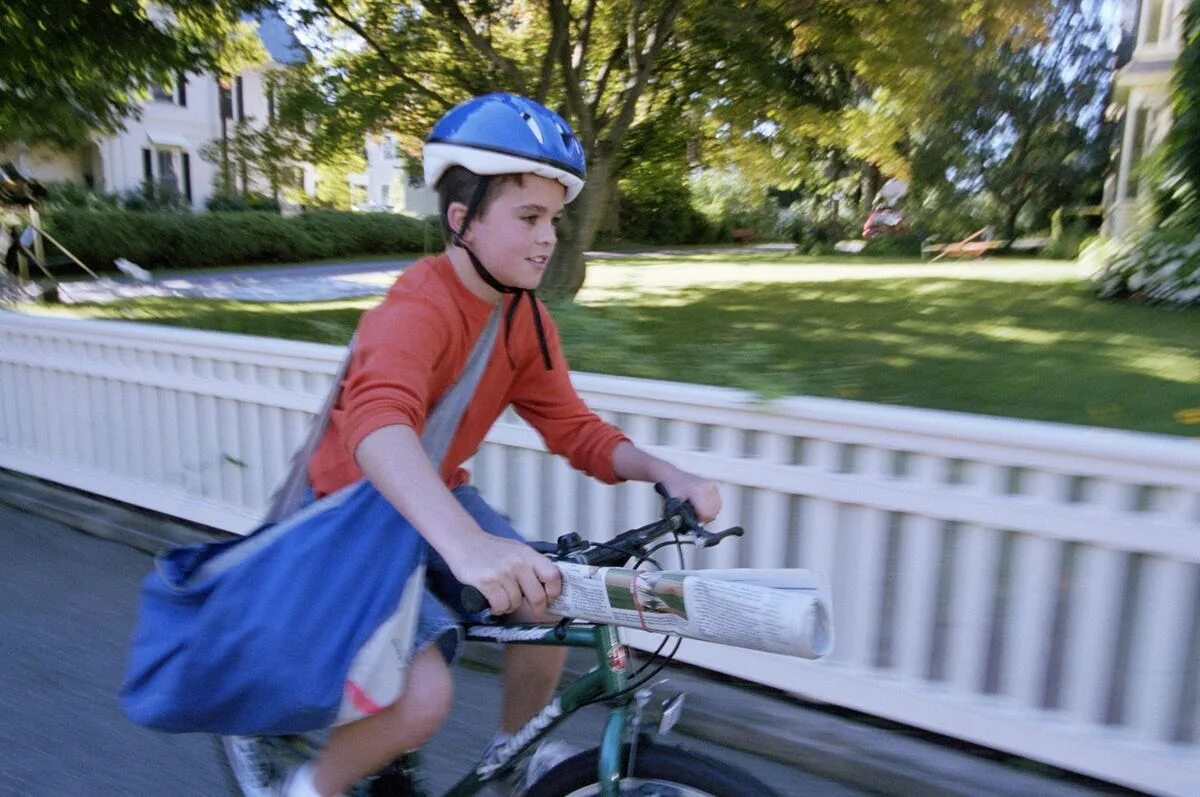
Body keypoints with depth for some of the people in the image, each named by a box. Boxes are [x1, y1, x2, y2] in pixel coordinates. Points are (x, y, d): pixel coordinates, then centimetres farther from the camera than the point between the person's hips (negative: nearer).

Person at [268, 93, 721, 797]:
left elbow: (574, 428, -7)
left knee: (549, 604, -7)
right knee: (425, 698, -21)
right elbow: (377, 422, -49)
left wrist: (663, 473, -24)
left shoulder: (527, 318, -6)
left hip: (438, 499, 7)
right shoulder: (417, 309, -29)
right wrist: (466, 543, -65)